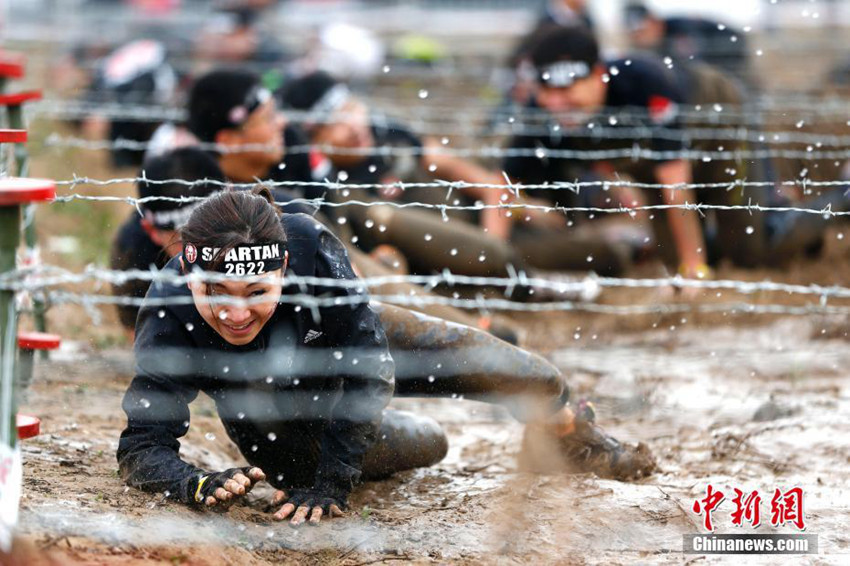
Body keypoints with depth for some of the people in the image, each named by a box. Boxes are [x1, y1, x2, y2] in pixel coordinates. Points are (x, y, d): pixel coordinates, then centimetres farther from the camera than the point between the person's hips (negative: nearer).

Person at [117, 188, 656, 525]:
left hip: (343, 342, 1)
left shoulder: (308, 246, -42)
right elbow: (142, 446, -39)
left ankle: (575, 434, 36)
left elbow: (369, 368, -33)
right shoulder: (169, 320, -42)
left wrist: (331, 482, -37)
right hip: (273, 416, -1)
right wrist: (200, 484, -60)